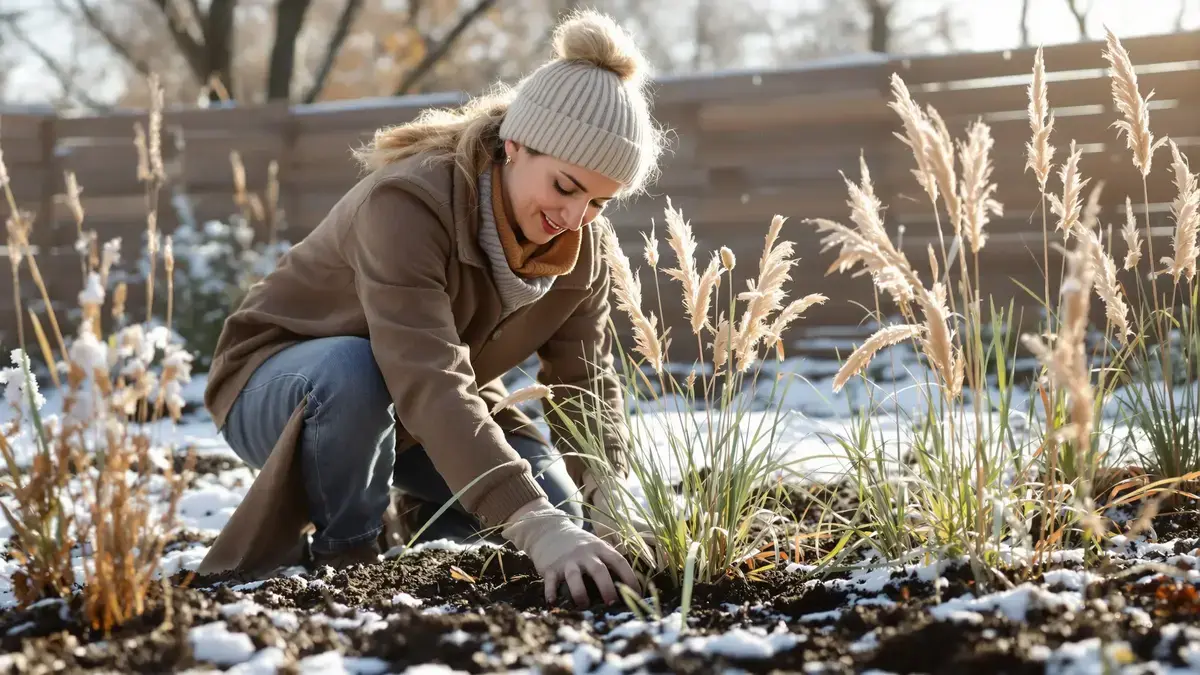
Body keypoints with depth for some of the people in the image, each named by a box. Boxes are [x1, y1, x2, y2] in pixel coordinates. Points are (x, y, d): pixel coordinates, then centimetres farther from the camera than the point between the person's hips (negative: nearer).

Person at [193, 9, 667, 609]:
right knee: (352, 370, -40)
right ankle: (345, 560, -17)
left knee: (559, 509, -10)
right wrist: (534, 527, -56)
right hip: (281, 384, -6)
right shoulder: (406, 203, -36)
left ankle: (409, 511, 17)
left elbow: (586, 385, -12)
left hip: (421, 417, 7)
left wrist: (611, 509, -30)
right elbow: (430, 383, -47)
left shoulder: (580, 247, -12)